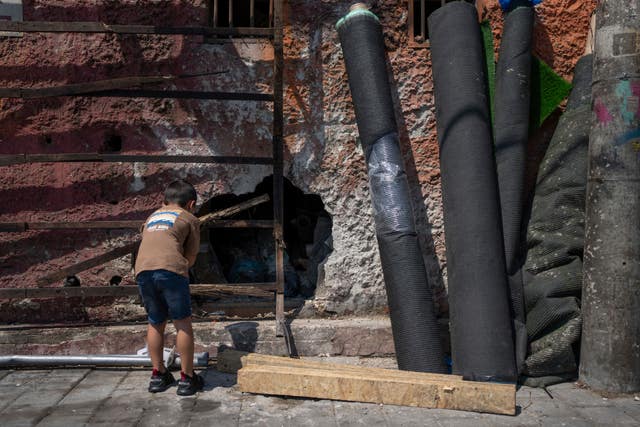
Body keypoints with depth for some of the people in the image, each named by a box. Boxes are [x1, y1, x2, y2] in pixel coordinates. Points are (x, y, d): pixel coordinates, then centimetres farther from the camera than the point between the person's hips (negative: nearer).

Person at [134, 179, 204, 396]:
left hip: (143, 270, 5)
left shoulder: (152, 217, 31)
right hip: (170, 270, -5)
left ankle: (158, 374, 27)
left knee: (155, 323, 18)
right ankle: (187, 378, 12)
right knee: (183, 323, 7)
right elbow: (191, 258, 13)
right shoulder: (189, 219, 16)